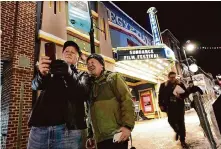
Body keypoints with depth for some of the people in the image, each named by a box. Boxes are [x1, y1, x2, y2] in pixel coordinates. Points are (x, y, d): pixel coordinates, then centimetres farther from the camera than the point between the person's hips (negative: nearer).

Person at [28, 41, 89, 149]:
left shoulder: (81, 75, 13)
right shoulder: (51, 71, 18)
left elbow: (83, 94, -7)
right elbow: (35, 85, 0)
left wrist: (69, 73, -24)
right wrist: (42, 74, -22)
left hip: (68, 128, -2)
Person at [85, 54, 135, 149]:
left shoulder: (113, 77, 1)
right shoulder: (90, 85, 16)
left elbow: (127, 100, -10)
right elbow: (90, 112, 16)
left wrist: (127, 125, -19)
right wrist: (90, 134, 14)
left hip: (115, 134, -5)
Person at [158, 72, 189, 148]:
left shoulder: (180, 84, 7)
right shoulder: (163, 85, 5)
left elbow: (186, 93, 6)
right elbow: (160, 95, 2)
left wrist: (180, 96, -14)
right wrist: (161, 105, -6)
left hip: (179, 106, 1)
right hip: (170, 106, 0)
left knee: (181, 122, 4)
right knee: (171, 121, -7)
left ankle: (182, 140, 18)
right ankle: (177, 131, 27)